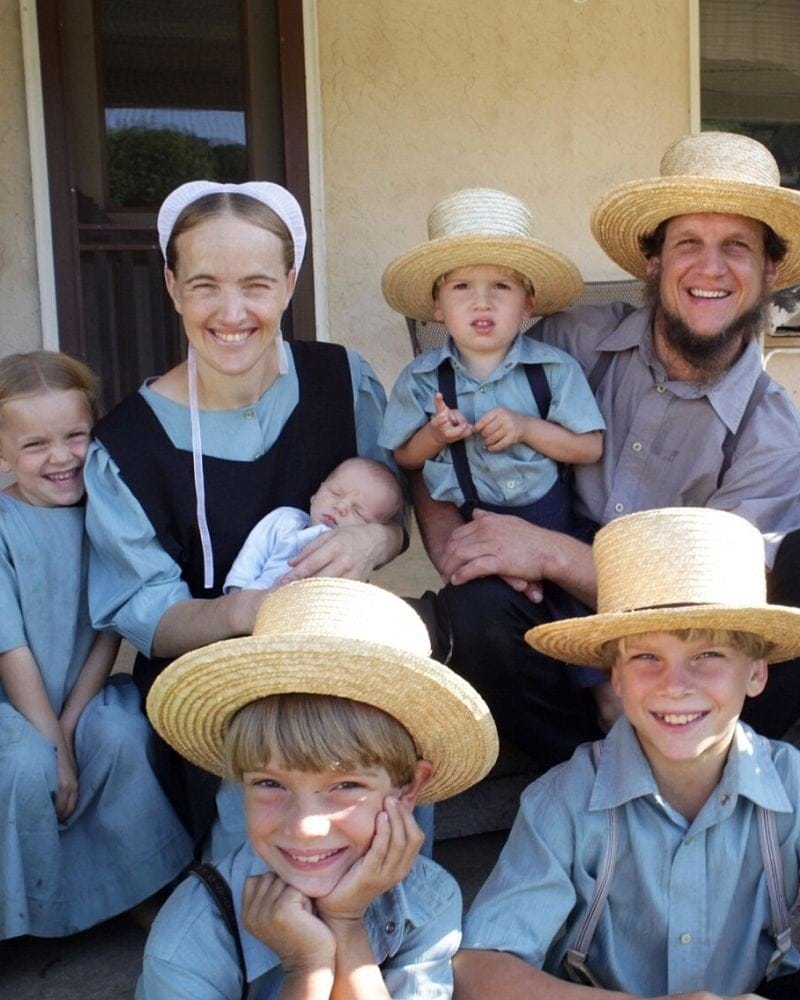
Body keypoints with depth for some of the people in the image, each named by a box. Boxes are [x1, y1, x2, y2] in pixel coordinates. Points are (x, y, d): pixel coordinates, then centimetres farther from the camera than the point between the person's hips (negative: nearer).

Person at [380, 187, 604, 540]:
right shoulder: (420, 378, -3)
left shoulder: (555, 367, -5)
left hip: (548, 517, -1)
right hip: (464, 527, 1)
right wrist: (434, 436, -15)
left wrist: (527, 428, -17)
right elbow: (404, 457, 5)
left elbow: (590, 448, -4)